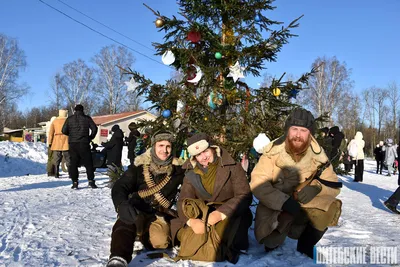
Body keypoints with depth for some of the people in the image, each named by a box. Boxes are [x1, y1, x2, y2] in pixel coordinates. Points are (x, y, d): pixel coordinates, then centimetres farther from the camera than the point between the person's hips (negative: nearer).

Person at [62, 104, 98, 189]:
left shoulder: (70, 119, 6)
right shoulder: (87, 118, 3)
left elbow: (64, 131, 2)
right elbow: (94, 128, -4)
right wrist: (90, 138, 9)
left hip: (73, 144, 1)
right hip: (84, 144, -1)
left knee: (73, 163, 6)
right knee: (88, 163, 5)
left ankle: (75, 182, 2)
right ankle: (91, 181, 1)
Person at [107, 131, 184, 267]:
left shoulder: (176, 168, 5)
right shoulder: (140, 165, -1)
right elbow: (120, 187, -10)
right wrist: (122, 205, -30)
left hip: (159, 213, 2)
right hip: (136, 210, -1)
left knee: (160, 241, -27)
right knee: (124, 225, -34)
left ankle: (143, 233, 4)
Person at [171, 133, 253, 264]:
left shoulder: (233, 167, -6)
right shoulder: (191, 173, 5)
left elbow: (244, 197, -14)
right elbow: (183, 201, -3)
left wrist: (221, 213, -29)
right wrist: (192, 221, -26)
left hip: (230, 217, -4)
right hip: (202, 218, 4)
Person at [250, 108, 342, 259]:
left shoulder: (318, 156, -10)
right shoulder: (273, 151, -18)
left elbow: (334, 185, -7)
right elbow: (257, 184, -22)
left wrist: (316, 187, -30)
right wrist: (284, 202, -34)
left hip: (305, 207, 2)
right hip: (274, 207, -2)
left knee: (330, 207, -22)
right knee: (271, 246, -15)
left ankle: (304, 248, 1)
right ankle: (273, 244, 25)